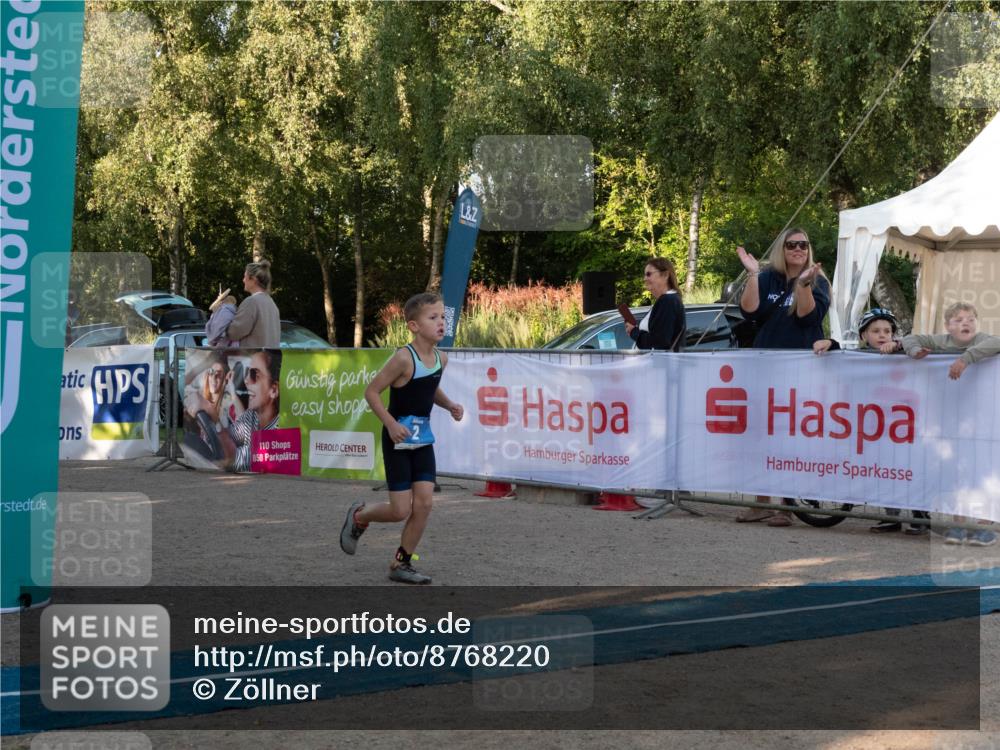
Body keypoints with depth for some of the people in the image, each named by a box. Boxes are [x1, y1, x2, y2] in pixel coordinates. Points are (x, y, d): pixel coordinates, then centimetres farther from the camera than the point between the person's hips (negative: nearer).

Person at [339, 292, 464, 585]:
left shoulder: (441, 359, 1)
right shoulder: (404, 358, -20)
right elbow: (372, 392, -15)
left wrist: (449, 405, 3)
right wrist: (390, 423, -23)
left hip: (422, 439, 6)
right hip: (398, 439, -6)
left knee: (424, 503, -2)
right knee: (401, 511, -4)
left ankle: (401, 563, 13)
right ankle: (359, 516, 27)